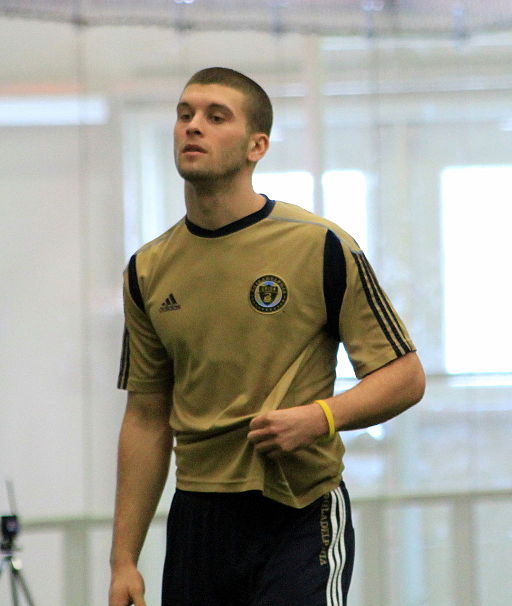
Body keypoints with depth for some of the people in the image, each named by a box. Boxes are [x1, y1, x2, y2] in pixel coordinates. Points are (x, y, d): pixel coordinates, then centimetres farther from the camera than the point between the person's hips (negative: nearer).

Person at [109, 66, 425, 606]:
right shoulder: (148, 271, 8)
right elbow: (146, 421, 13)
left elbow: (405, 377, -3)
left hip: (301, 520, -4)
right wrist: (124, 561, 8)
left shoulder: (321, 248, -5)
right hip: (196, 518, 4)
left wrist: (319, 418, -21)